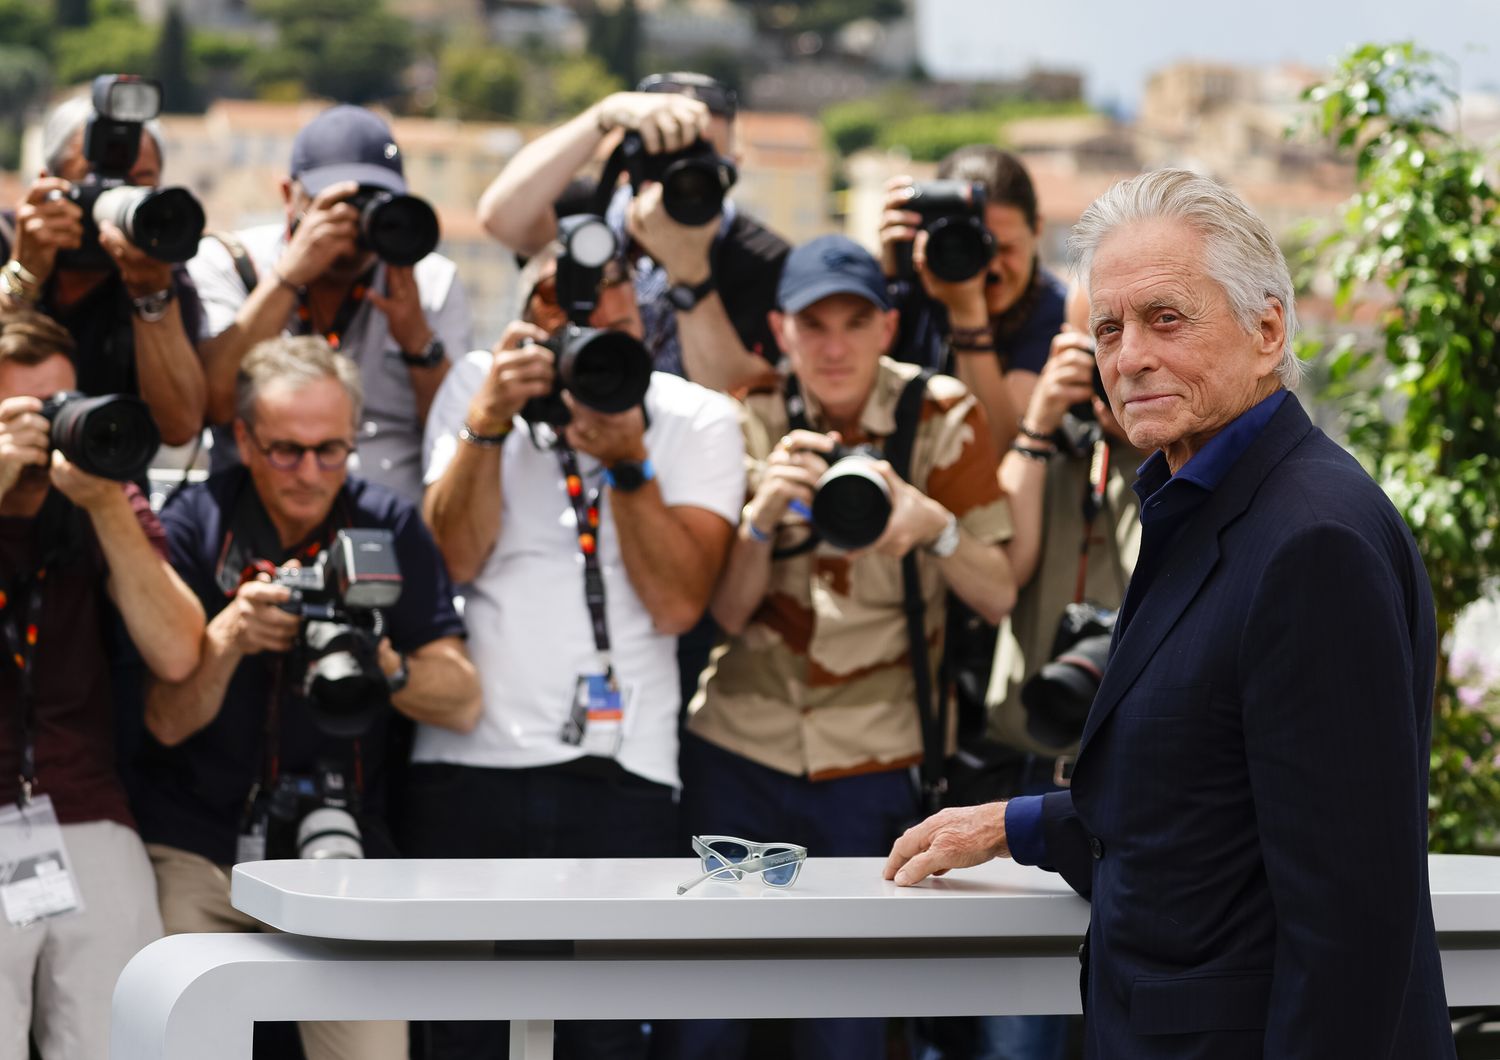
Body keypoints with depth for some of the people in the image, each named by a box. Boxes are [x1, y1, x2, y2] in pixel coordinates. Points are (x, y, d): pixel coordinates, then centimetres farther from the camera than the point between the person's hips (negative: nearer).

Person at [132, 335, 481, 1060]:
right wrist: (229, 637, -26)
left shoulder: (389, 528, 0)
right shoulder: (195, 524, -3)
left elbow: (462, 705, -4)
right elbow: (168, 721, -8)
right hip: (198, 849, -1)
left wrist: (384, 663, -23)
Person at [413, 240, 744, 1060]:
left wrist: (628, 459, -17)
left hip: (619, 769, -1)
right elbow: (454, 557, -5)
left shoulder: (697, 421, 3)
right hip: (468, 756, 1)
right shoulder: (478, 387, 6)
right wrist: (489, 423, -15)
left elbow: (677, 603, -8)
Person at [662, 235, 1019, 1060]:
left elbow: (999, 596, -6)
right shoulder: (751, 422, 0)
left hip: (871, 765, -1)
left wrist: (936, 527, -25)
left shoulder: (940, 414, -4)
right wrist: (765, 512, -23)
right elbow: (725, 613, -5)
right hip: (737, 747, 1)